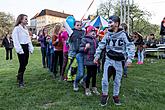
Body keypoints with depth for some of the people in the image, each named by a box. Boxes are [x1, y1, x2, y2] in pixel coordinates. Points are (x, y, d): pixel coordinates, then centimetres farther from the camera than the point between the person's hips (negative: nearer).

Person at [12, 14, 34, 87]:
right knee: (22, 64, -4)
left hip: (26, 47, 8)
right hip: (21, 48, -7)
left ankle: (19, 77, 31)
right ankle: (20, 81, 11)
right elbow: (15, 41, -15)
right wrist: (19, 50, -19)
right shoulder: (17, 28, -10)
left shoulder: (25, 28, 14)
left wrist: (31, 48, 8)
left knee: (25, 63, 12)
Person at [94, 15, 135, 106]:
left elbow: (131, 46, -10)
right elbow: (101, 45, 8)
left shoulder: (123, 34, -10)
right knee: (105, 79, -2)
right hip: (108, 59, 2)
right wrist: (97, 56, 5)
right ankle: (104, 95, 22)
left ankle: (115, 96, 34)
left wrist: (130, 58, -19)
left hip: (119, 61, -2)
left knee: (117, 80, 12)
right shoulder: (107, 34, 0)